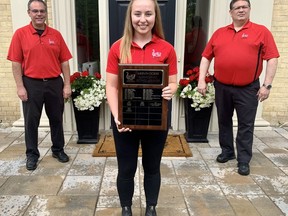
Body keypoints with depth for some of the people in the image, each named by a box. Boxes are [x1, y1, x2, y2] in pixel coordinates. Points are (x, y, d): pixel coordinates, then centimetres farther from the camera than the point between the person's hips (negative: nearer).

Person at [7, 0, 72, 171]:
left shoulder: (56, 34, 4)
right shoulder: (20, 34, -1)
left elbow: (64, 61, 4)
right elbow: (16, 63, -3)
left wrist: (67, 85, -1)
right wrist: (20, 87, -9)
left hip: (55, 83, 2)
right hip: (31, 84, -1)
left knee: (56, 118, 12)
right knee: (31, 121, 7)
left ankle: (58, 149, 29)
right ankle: (32, 154, 22)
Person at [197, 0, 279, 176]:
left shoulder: (261, 31, 0)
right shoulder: (219, 33, 9)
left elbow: (272, 59, -4)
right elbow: (206, 57, 9)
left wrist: (267, 85, -10)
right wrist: (202, 80, 1)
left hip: (248, 88, -3)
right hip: (222, 87, 3)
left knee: (246, 125, 3)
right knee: (224, 121, 14)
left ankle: (244, 160, 15)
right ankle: (227, 151, 32)